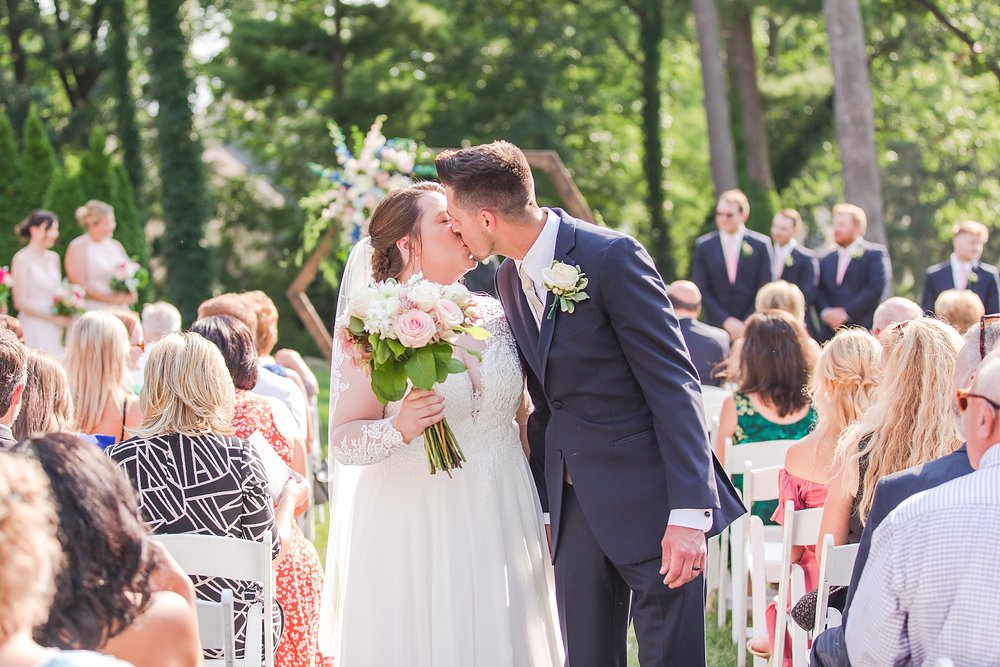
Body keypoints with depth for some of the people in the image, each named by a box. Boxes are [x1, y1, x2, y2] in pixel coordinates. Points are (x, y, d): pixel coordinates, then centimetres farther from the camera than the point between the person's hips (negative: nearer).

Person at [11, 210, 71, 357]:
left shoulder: (53, 258, 13)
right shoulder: (22, 259, -6)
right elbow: (20, 302, -10)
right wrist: (53, 317, -10)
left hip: (54, 331, 6)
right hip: (33, 328, -6)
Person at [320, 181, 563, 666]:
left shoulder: (494, 316, 8)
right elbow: (343, 439, -10)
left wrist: (546, 515, 12)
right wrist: (398, 429, -28)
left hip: (502, 522, 5)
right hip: (417, 529, -4)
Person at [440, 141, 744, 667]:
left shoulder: (613, 257, -14)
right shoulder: (509, 279, 9)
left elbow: (673, 384, -15)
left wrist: (688, 512, -20)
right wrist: (541, 502, 16)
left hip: (650, 499, -7)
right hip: (575, 505, 7)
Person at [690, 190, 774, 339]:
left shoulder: (761, 244, 2)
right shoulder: (704, 246, 4)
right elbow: (701, 289, 2)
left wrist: (746, 325, -7)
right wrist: (726, 321, -8)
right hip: (717, 325, 0)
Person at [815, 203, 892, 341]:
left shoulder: (875, 254, 3)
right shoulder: (826, 260, 21)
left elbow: (876, 288, -8)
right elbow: (818, 292, 14)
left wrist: (846, 313, -12)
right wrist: (825, 312, -8)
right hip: (830, 333, 5)